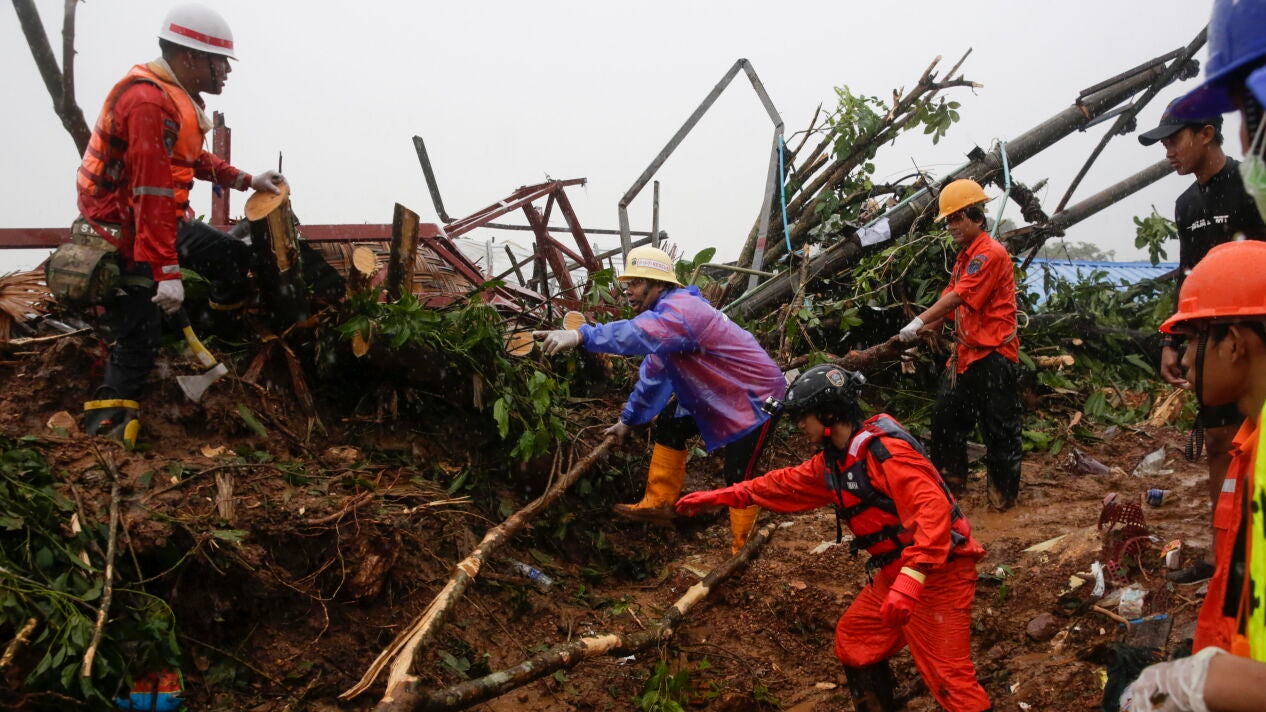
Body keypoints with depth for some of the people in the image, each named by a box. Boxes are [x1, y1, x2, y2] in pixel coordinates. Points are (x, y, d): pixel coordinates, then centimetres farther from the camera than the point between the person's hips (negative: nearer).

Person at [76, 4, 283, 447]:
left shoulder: (176, 96, 8)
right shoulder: (150, 102, -25)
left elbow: (193, 159, 25)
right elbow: (152, 194, -30)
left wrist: (247, 181, 18)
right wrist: (166, 272, -32)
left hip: (163, 221, 10)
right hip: (124, 234, -10)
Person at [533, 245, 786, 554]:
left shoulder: (681, 308, -26)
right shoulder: (666, 314, 8)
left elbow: (641, 334, -47)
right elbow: (653, 375, 18)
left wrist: (580, 336, -58)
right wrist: (628, 419, 23)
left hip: (757, 395, -10)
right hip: (721, 394, 10)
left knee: (739, 477, -11)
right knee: (669, 424, 14)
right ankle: (659, 504, 22)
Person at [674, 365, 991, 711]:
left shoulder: (885, 450, -21)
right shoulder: (834, 461, 10)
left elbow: (932, 509, -31)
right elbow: (786, 484, 22)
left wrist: (910, 579, -40)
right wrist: (719, 496, 23)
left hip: (936, 573, -10)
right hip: (897, 573, 10)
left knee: (947, 676, -12)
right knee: (854, 641, 20)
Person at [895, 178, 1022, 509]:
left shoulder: (991, 253, -15)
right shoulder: (965, 256, 16)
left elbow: (957, 297, -23)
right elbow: (950, 301, 13)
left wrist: (919, 321, -24)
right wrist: (923, 332, 1)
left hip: (993, 354, -10)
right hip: (965, 353, 10)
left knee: (999, 426, 0)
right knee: (946, 417, 12)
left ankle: (1005, 491, 12)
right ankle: (951, 482, 24)